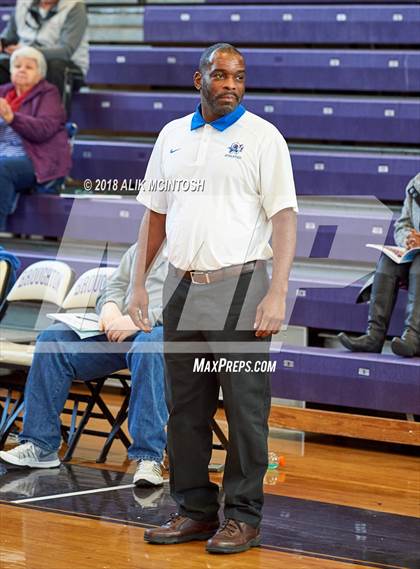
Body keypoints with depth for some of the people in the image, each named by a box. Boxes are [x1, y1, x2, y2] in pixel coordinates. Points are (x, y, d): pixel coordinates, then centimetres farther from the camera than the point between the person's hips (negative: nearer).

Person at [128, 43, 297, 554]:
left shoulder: (262, 137, -2)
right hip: (182, 288, 5)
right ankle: (194, 510, 22)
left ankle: (243, 517, 9)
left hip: (239, 289, -5)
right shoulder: (172, 135, 13)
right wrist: (138, 283, 11)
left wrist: (277, 294, -18)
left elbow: (284, 218, -9)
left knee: (245, 410, -1)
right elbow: (155, 214, 18)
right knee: (185, 409, 10)